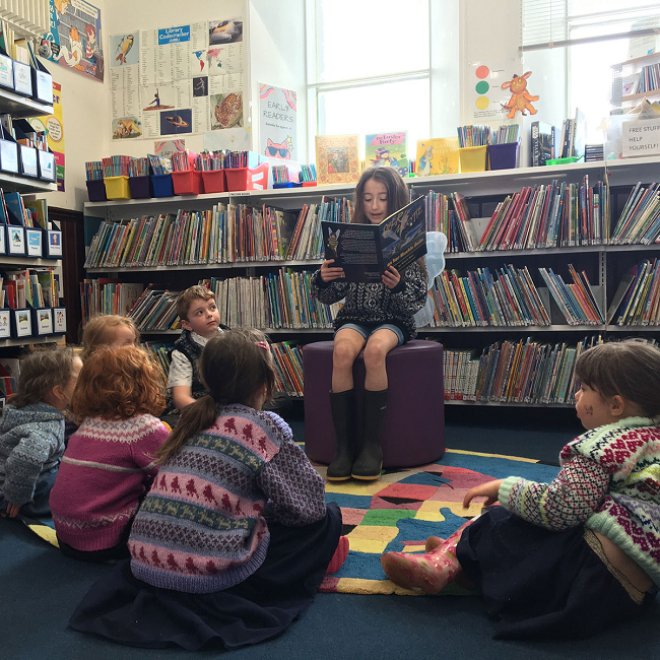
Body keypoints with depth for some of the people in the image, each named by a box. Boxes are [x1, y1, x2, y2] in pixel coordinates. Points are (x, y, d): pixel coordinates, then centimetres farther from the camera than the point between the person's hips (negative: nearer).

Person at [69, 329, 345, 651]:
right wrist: (269, 509, 15)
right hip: (213, 573, -6)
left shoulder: (192, 419, 10)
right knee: (327, 518, 7)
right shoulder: (265, 426, -8)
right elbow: (308, 505, -6)